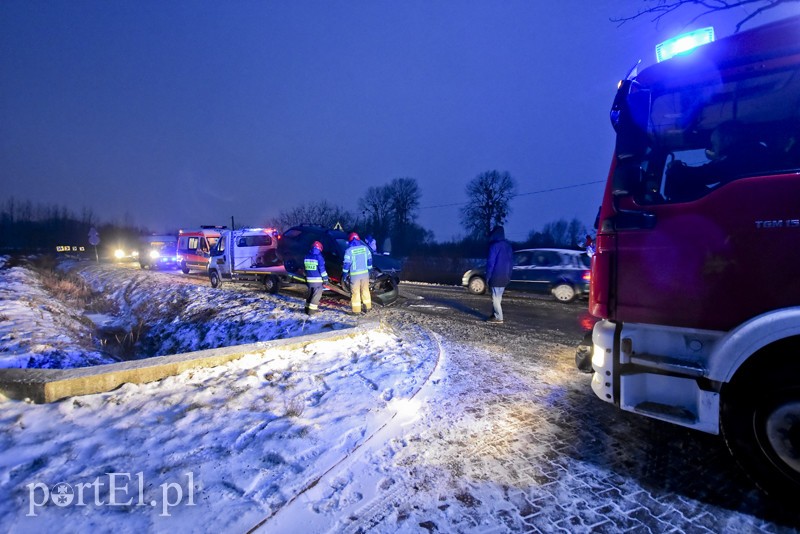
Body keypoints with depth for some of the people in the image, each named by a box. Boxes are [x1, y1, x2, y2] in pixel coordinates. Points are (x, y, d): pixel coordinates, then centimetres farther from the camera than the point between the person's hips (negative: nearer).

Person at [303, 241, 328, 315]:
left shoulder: (307, 257, 8)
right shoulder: (319, 257, -14)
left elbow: (305, 268, 15)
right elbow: (322, 269, -15)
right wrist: (325, 278, -8)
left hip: (309, 279, 7)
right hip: (318, 279, -7)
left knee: (310, 293, 20)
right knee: (317, 295, -1)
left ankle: (308, 307, 25)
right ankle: (311, 310, -5)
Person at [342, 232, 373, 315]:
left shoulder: (349, 250, -12)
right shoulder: (365, 248, 2)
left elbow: (346, 264, -11)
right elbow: (369, 260, 9)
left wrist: (344, 275, -2)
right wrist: (369, 270, 20)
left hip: (354, 274, -4)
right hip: (365, 273, 4)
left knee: (355, 292, 3)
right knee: (365, 290, 17)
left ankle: (356, 310, 5)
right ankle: (367, 307, 25)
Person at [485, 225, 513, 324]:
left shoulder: (495, 245, -13)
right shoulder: (508, 245, 12)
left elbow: (490, 262, -14)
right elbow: (511, 261, 16)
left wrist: (488, 276, -7)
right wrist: (508, 274, 19)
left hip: (496, 276, -8)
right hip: (505, 276, 8)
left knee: (496, 297, -3)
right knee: (498, 297, 15)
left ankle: (498, 318, -3)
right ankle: (495, 314, 20)